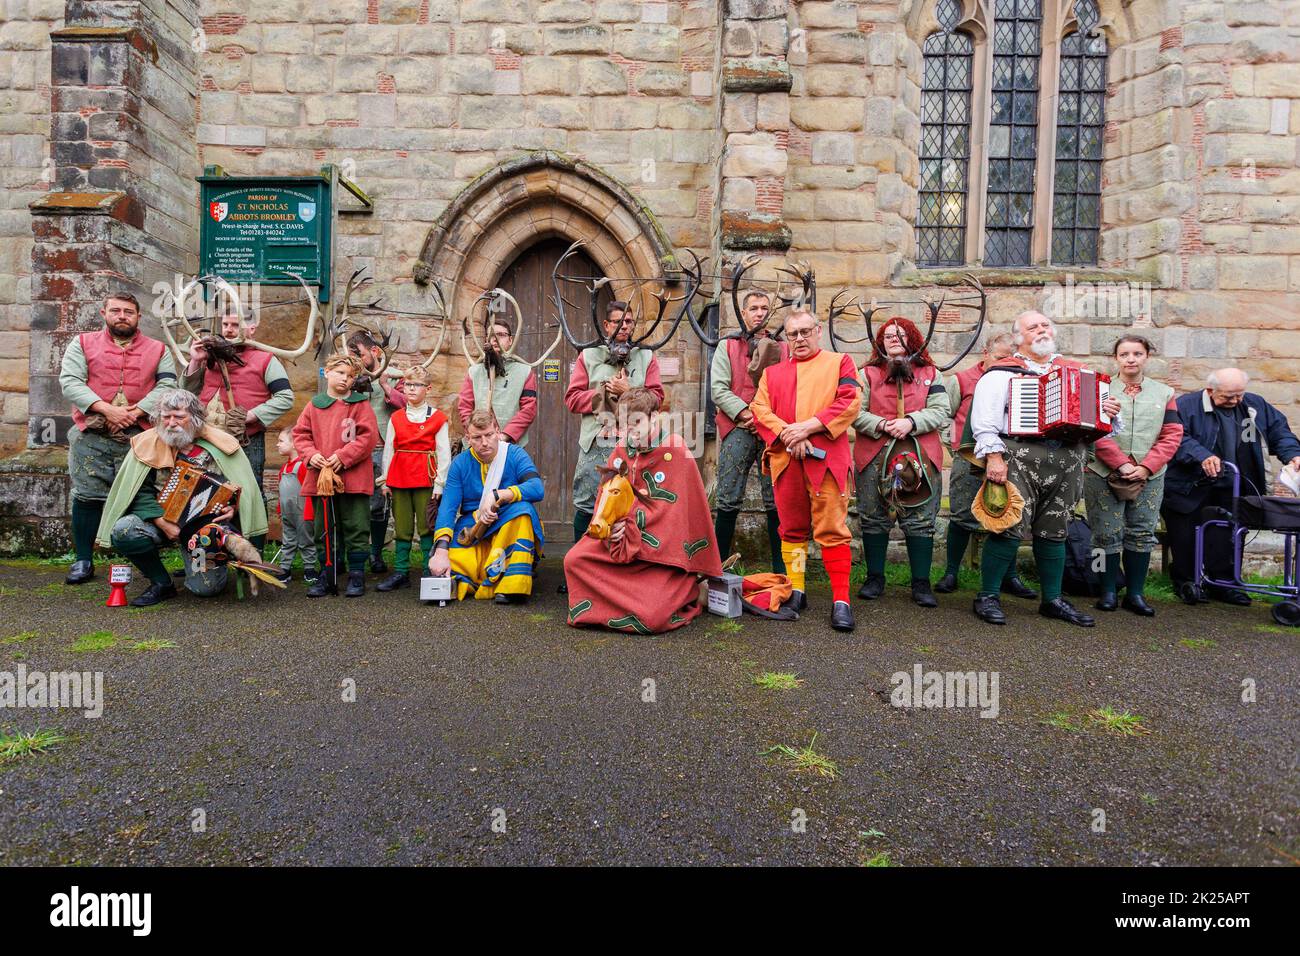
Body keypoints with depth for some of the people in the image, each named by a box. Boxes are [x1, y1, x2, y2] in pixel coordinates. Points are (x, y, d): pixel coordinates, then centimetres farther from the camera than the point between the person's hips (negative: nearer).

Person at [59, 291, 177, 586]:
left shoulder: (158, 349, 12)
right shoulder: (83, 344, 11)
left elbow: (167, 385, 0)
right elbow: (69, 382, 0)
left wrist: (138, 410, -14)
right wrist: (105, 408, -13)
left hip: (139, 436, 0)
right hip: (92, 437, 1)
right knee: (88, 497, 2)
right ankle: (83, 561, 10)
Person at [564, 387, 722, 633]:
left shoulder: (676, 451, -8)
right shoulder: (621, 452, 7)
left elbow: (674, 508, -14)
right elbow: (605, 500, 7)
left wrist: (631, 523, -19)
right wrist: (609, 526, -16)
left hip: (665, 549, -5)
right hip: (621, 540, 6)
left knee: (653, 617, -24)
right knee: (574, 560, -16)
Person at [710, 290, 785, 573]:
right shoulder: (727, 346, 12)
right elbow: (718, 388, 1)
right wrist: (746, 414, -12)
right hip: (738, 430, -1)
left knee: (776, 502, 2)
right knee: (728, 501, -1)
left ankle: (780, 568, 8)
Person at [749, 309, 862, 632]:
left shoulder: (840, 362, 12)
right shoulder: (772, 373, 21)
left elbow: (850, 401, -4)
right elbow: (760, 408, 6)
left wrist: (807, 427, -13)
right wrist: (787, 434, -12)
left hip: (826, 459, -3)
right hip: (785, 459, 3)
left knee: (831, 529, -6)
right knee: (792, 529, 8)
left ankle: (841, 599, -3)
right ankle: (795, 591, 17)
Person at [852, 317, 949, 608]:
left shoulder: (930, 374, 13)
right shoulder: (867, 373, 10)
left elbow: (940, 411, 2)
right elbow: (856, 412, 0)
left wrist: (911, 422, -14)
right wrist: (881, 425, -16)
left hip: (921, 456, 0)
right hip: (875, 456, 0)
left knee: (920, 520, 1)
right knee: (874, 519, 4)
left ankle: (921, 583, 9)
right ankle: (875, 578, 17)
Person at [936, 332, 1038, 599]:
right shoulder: (962, 380, 5)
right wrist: (956, 440, -2)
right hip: (969, 459, -3)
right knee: (963, 518, -1)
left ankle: (1010, 577, 16)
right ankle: (951, 573, 12)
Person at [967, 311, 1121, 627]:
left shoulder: (1075, 372, 21)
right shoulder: (1003, 372, 5)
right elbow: (984, 419, -6)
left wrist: (1109, 412, -1)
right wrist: (993, 456, -17)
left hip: (1067, 462, 5)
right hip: (1019, 458, -5)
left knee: (1054, 530, 11)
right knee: (1010, 527, -11)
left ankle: (1053, 600, 22)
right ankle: (987, 597, 1)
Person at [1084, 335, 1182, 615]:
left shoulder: (1164, 393, 10)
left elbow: (1172, 435, 4)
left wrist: (1146, 467, -9)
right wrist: (1122, 465, -15)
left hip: (1149, 477, 3)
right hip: (1104, 475, -2)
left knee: (1142, 533, 5)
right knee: (1107, 534, 0)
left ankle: (1135, 593, 14)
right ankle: (1108, 591, 11)